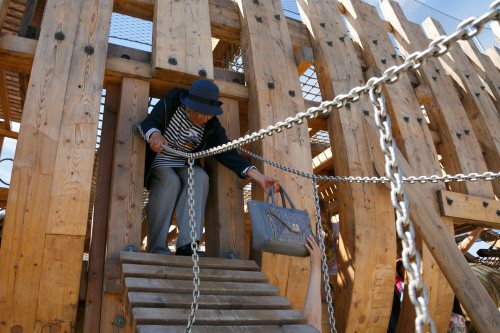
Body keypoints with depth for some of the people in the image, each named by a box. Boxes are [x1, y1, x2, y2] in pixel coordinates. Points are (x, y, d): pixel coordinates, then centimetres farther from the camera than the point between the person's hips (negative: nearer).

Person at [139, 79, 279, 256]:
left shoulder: (212, 126, -6)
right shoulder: (170, 103, -13)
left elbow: (226, 152, -15)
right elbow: (148, 122, -18)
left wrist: (257, 175, -30)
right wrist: (154, 134, -45)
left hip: (184, 167, 3)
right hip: (158, 163, -2)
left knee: (200, 177, -29)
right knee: (171, 181, -33)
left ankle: (186, 246, -36)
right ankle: (157, 250, -30)